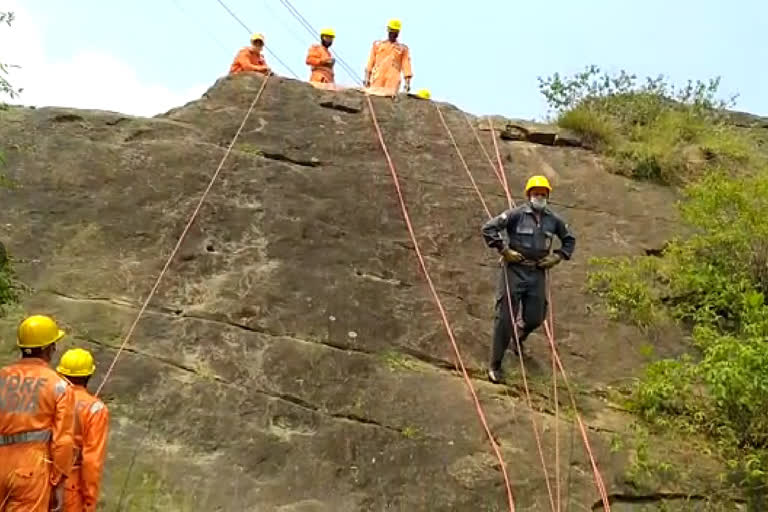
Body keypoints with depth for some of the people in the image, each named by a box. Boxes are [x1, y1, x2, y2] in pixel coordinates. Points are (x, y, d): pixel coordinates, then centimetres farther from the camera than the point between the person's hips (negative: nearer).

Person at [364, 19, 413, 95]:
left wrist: (407, 82, -4)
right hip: (377, 81, 1)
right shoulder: (377, 45, 18)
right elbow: (370, 63, 15)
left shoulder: (403, 49, 15)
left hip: (393, 81, -1)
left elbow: (406, 66, 7)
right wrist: (367, 78, 5)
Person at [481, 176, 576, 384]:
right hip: (514, 270, -4)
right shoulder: (517, 214, -8)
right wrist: (504, 250, -12)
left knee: (535, 318, 6)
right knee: (505, 318, -4)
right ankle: (495, 366, 3)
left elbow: (570, 240, 23)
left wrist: (557, 257, 9)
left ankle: (519, 336, 43)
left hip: (538, 273, 4)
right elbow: (489, 228, -11)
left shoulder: (553, 220, 7)